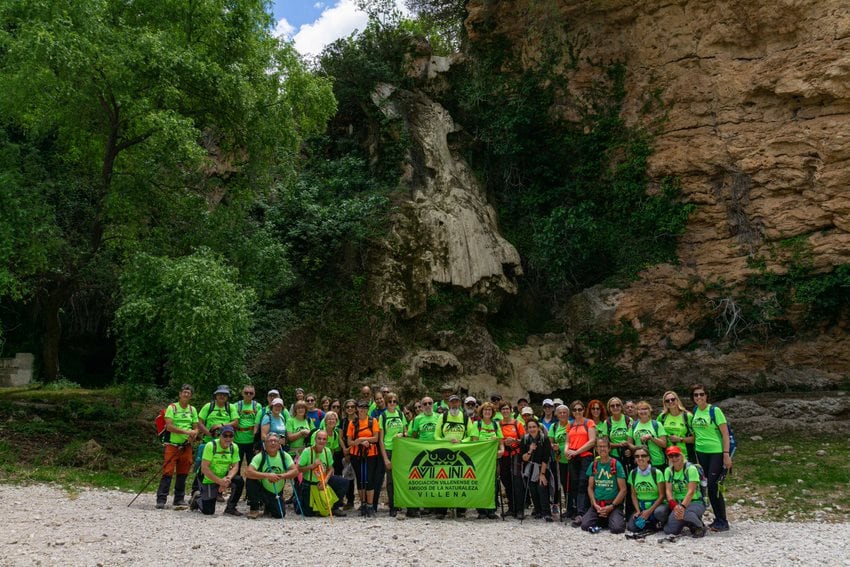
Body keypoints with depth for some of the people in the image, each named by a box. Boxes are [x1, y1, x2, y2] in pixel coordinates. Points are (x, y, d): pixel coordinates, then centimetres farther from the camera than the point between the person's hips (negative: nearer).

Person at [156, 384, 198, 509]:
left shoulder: (192, 409, 12)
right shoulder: (172, 407, -3)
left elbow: (196, 428, 13)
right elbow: (169, 426, -13)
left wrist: (193, 434, -11)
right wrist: (186, 431, -21)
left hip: (186, 446, 4)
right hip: (172, 445, -4)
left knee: (183, 473, 7)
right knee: (168, 472, -8)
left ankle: (179, 499, 16)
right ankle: (161, 499, -3)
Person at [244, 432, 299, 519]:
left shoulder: (284, 456, -7)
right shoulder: (260, 456, -14)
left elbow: (295, 471, -15)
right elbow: (248, 472, -28)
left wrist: (281, 476, -32)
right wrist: (267, 475, -37)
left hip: (277, 493, 2)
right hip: (261, 490, -2)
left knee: (280, 514, -16)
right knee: (250, 480, -29)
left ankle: (268, 506, 22)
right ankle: (254, 508, -9)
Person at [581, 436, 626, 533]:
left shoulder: (616, 465, -3)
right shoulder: (593, 465, 8)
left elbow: (623, 490, -4)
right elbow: (590, 487, 10)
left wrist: (611, 506, -11)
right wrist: (595, 505, -5)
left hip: (613, 504, -3)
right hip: (596, 504, 3)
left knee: (616, 528, -27)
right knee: (585, 525, -20)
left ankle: (619, 518, 7)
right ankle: (601, 520, 10)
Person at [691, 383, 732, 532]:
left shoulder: (715, 410, -9)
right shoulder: (694, 411, 8)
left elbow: (725, 433, -11)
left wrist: (726, 455, -16)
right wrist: (696, 455, 16)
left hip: (716, 452, -6)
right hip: (701, 453, 6)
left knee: (713, 487, -9)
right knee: (708, 487, 8)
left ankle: (723, 522, 0)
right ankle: (718, 519, 18)